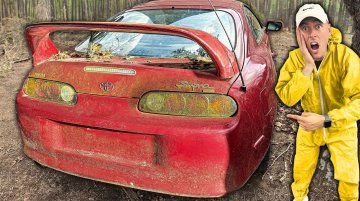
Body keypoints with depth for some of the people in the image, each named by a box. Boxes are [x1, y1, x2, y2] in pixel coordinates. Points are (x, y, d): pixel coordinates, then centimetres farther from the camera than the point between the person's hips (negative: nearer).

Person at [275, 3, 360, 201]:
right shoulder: (295, 58, -18)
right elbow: (286, 98, -27)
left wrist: (325, 120, -40)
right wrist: (307, 67, -37)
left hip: (341, 127, -2)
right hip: (309, 126, 2)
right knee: (301, 170, 16)